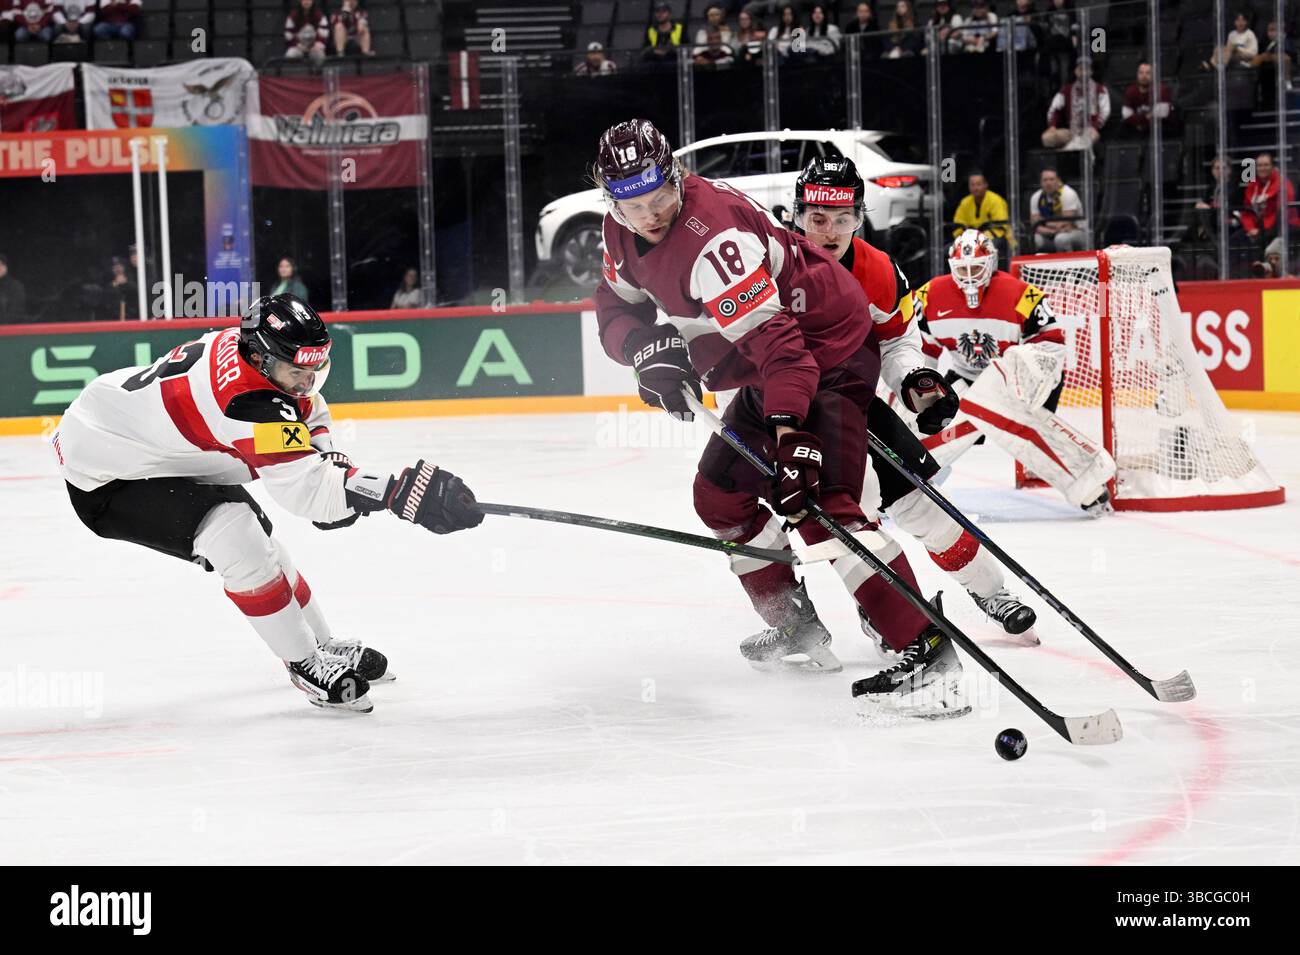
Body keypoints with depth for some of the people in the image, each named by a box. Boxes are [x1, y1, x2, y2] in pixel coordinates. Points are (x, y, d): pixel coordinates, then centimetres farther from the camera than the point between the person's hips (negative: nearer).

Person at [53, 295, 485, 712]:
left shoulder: (246, 345, -9)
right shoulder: (249, 401, -35)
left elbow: (309, 409, 10)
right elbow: (305, 489, -35)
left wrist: (329, 462, -8)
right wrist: (399, 490, -39)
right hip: (105, 478, -10)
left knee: (255, 535, 15)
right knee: (235, 538, -24)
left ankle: (322, 646, 32)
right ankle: (307, 665, -11)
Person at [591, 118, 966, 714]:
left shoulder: (713, 236, -31)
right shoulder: (624, 231, -2)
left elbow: (774, 335, -38)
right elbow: (616, 309, 7)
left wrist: (789, 431, -48)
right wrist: (648, 350, -16)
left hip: (829, 351, -10)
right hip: (772, 370, 10)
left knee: (818, 504, -23)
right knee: (722, 494, 14)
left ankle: (926, 647, -27)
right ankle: (793, 622, 28)